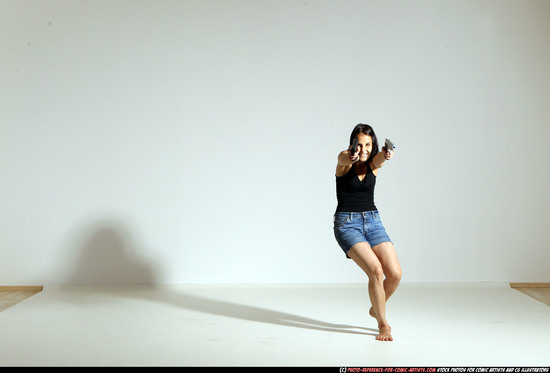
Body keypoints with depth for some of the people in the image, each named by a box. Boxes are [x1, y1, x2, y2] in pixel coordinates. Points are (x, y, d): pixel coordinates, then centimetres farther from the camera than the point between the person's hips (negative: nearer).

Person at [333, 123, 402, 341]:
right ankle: (383, 324, -3)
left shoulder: (374, 163, 1)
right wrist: (350, 156, -59)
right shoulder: (344, 160, -7)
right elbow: (344, 158, -33)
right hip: (346, 224, -4)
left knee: (395, 274, -7)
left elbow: (380, 157, -24)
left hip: (372, 221, 4)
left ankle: (376, 309, 23)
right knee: (375, 270, -22)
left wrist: (387, 155, -51)